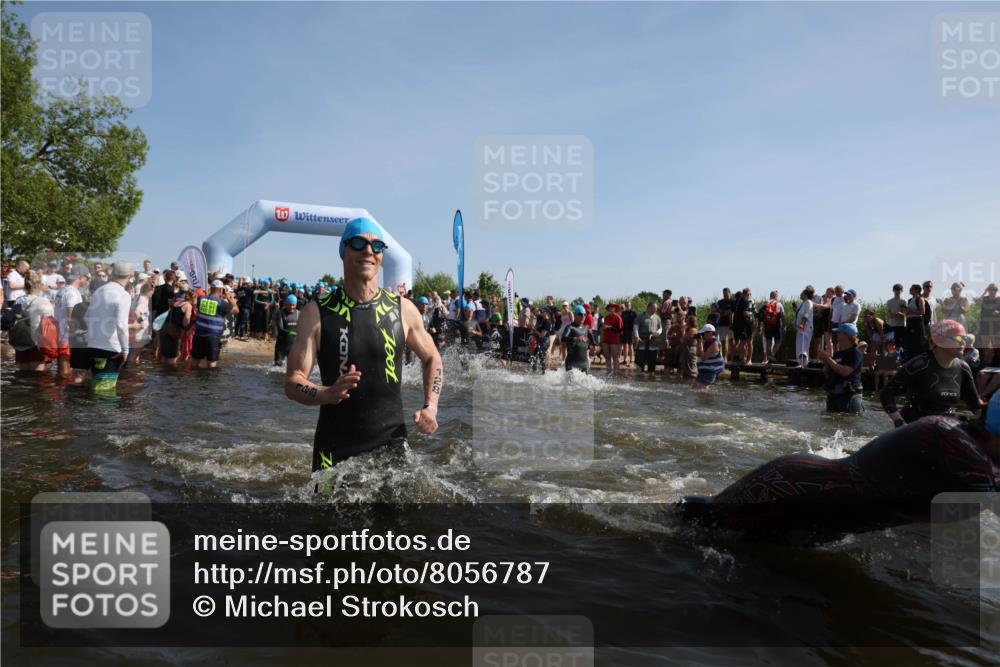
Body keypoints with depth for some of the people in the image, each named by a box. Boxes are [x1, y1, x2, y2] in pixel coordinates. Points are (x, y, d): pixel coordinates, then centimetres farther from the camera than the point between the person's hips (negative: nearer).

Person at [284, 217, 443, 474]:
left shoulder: (402, 309, 1)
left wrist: (430, 406, 1)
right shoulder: (317, 312, -4)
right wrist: (326, 394, -27)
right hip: (335, 449, -1)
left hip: (392, 443, 1)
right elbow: (292, 382, -6)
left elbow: (432, 359, 16)